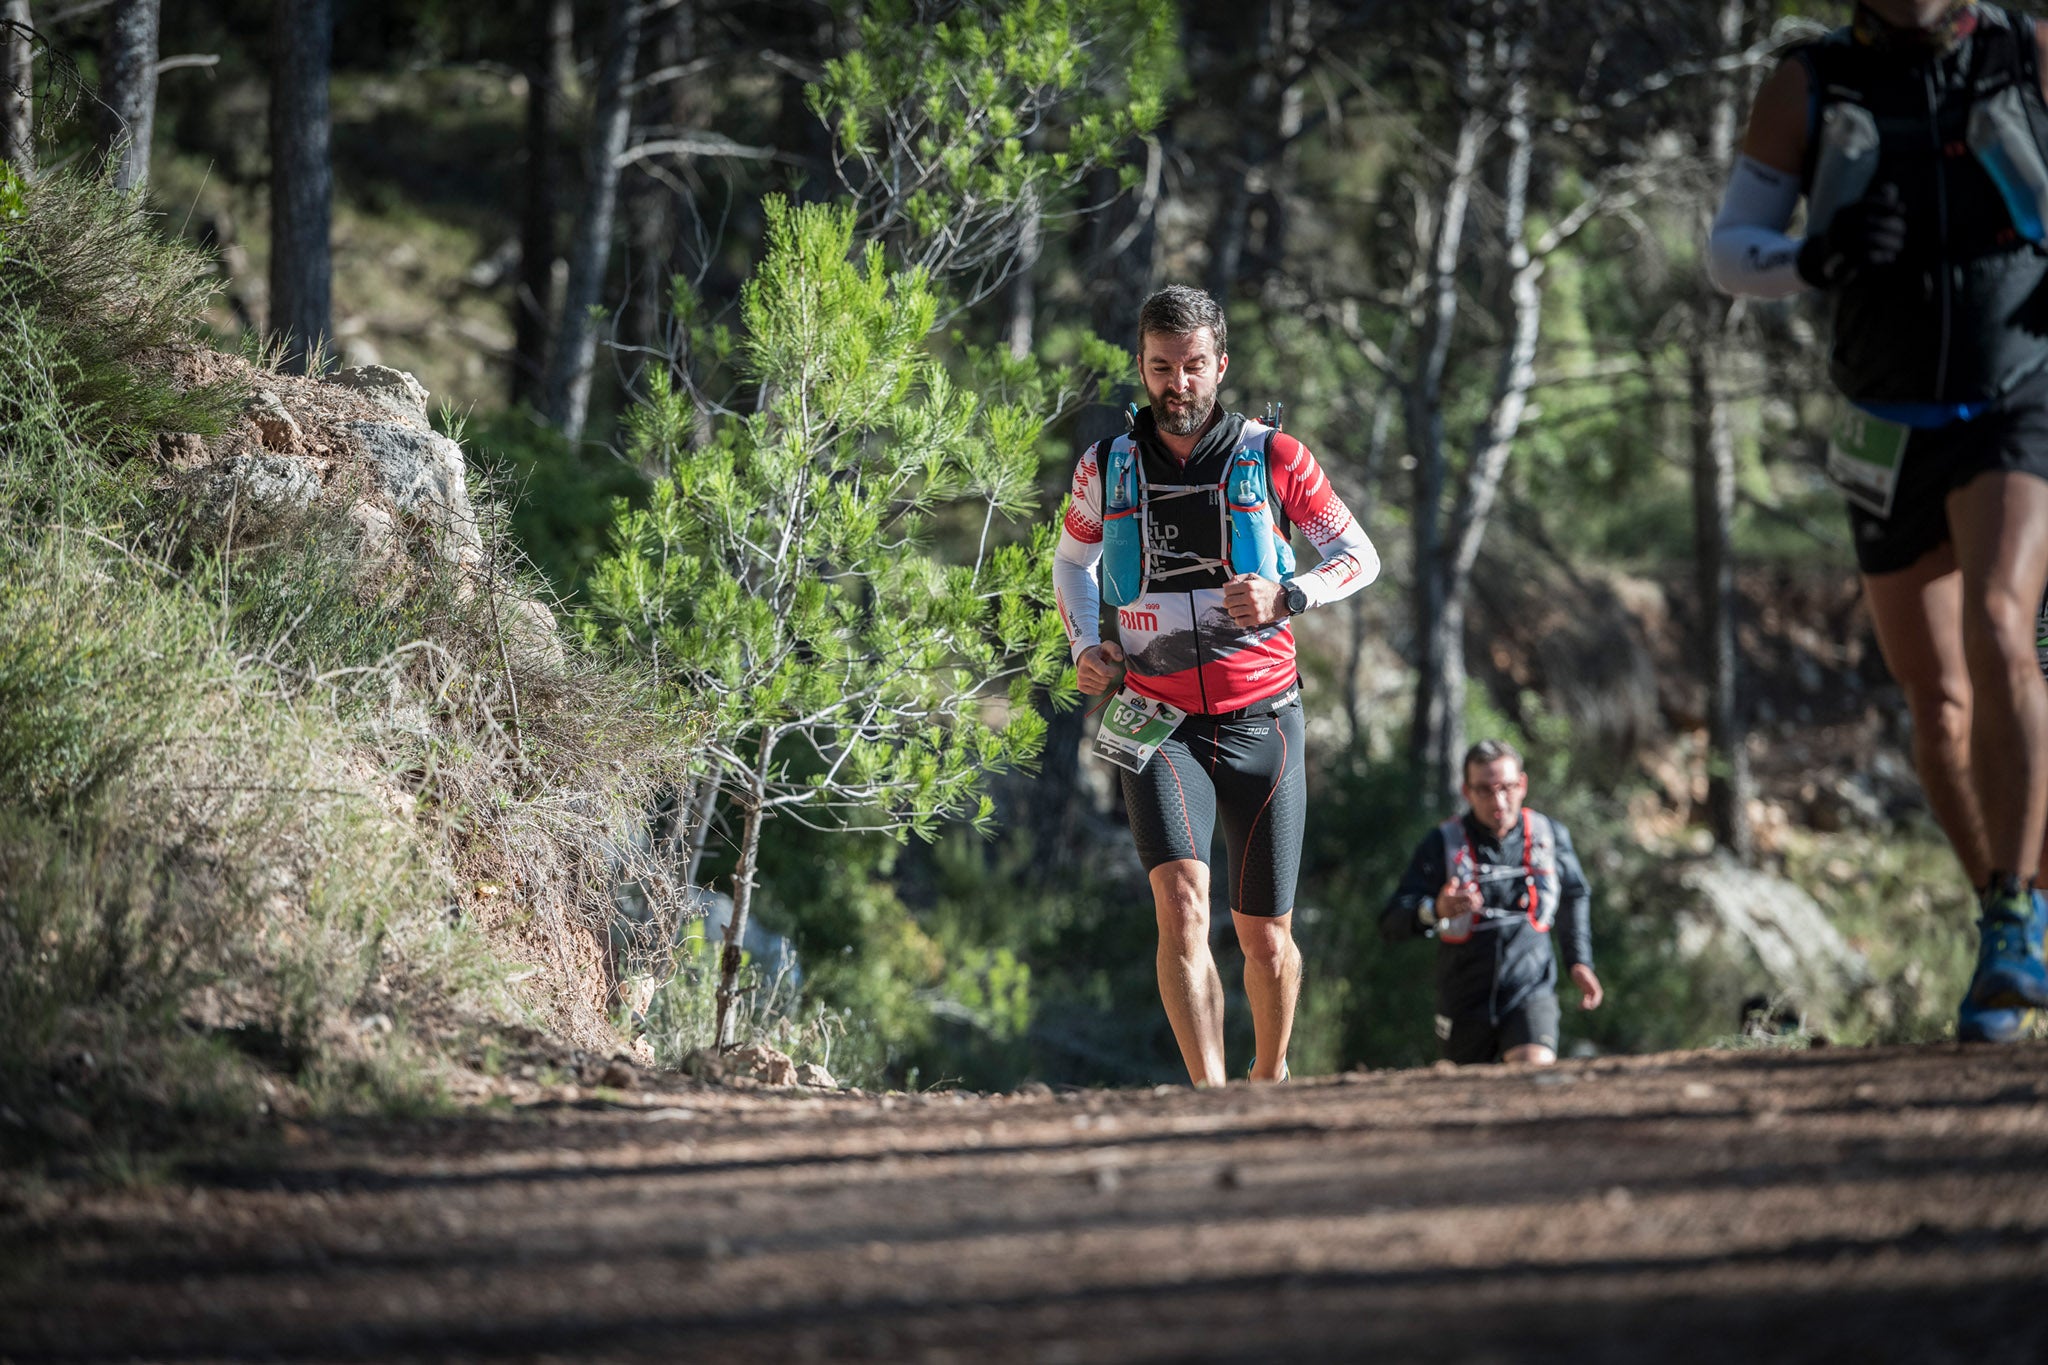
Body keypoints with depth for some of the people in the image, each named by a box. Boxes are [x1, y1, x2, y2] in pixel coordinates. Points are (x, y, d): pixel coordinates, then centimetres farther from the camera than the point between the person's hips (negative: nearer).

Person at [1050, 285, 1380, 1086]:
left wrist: (1287, 598, -13)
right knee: (1181, 906, -21)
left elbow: (1360, 556, 5)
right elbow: (1071, 561, 23)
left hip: (1261, 722, 0)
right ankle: (1211, 1103, -25)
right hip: (1157, 724, 0)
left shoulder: (1271, 458, -2)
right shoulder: (1106, 469, 3)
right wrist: (1084, 644, 5)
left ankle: (1270, 1078, 32)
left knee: (1265, 936, 6)